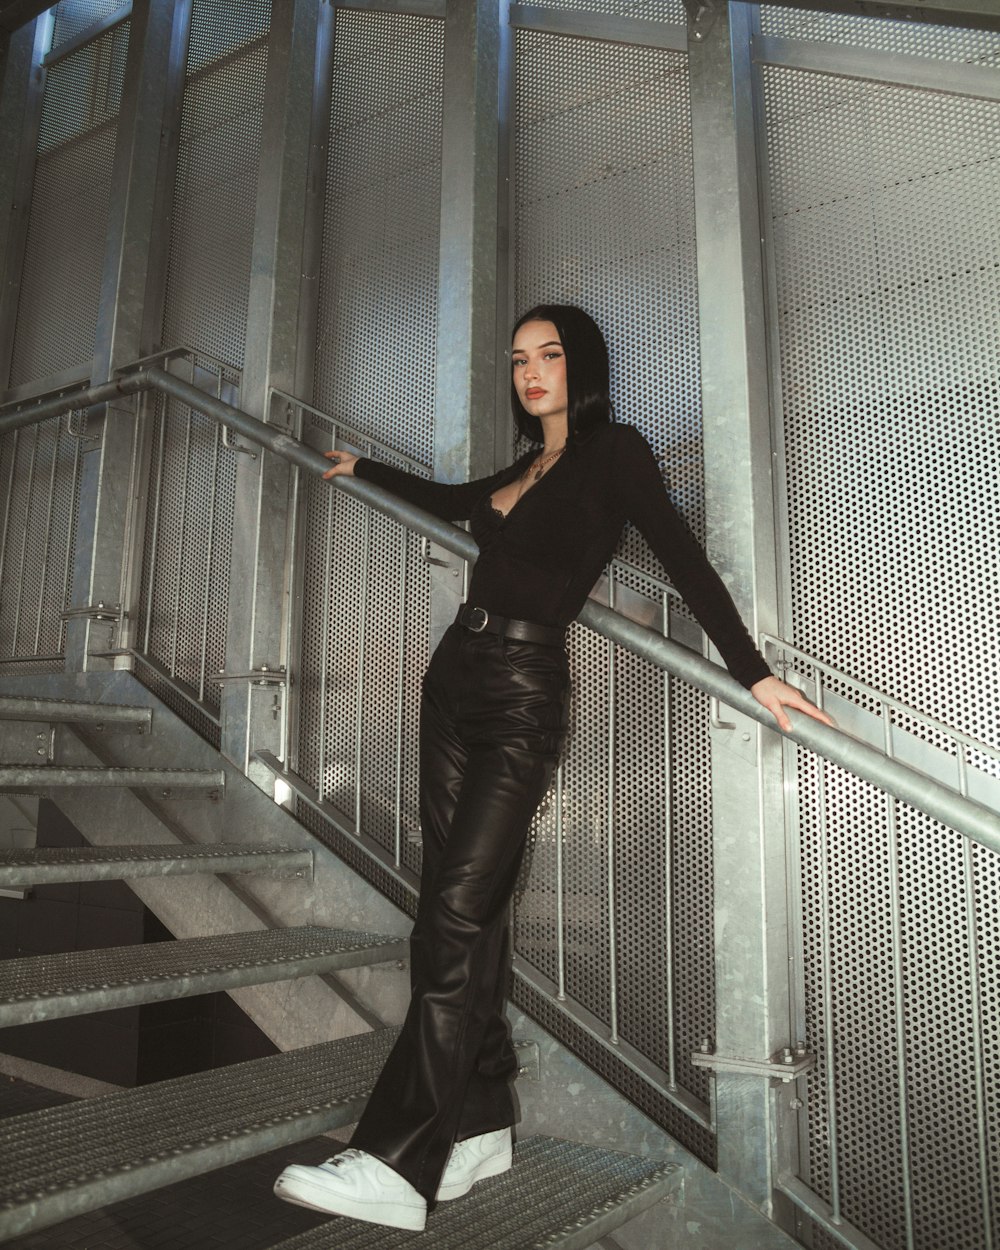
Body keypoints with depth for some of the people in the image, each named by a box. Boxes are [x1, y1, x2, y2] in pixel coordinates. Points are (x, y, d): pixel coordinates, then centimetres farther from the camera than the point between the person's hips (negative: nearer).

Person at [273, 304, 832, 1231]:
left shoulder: (615, 453, 0)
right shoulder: (523, 470, 19)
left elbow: (684, 561, -8)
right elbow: (451, 501, 37)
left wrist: (753, 672, -16)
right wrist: (363, 470, 50)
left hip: (523, 694, -7)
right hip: (456, 675, 8)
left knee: (456, 913, -14)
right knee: (461, 907, 4)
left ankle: (398, 1165, -11)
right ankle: (478, 1128, 13)